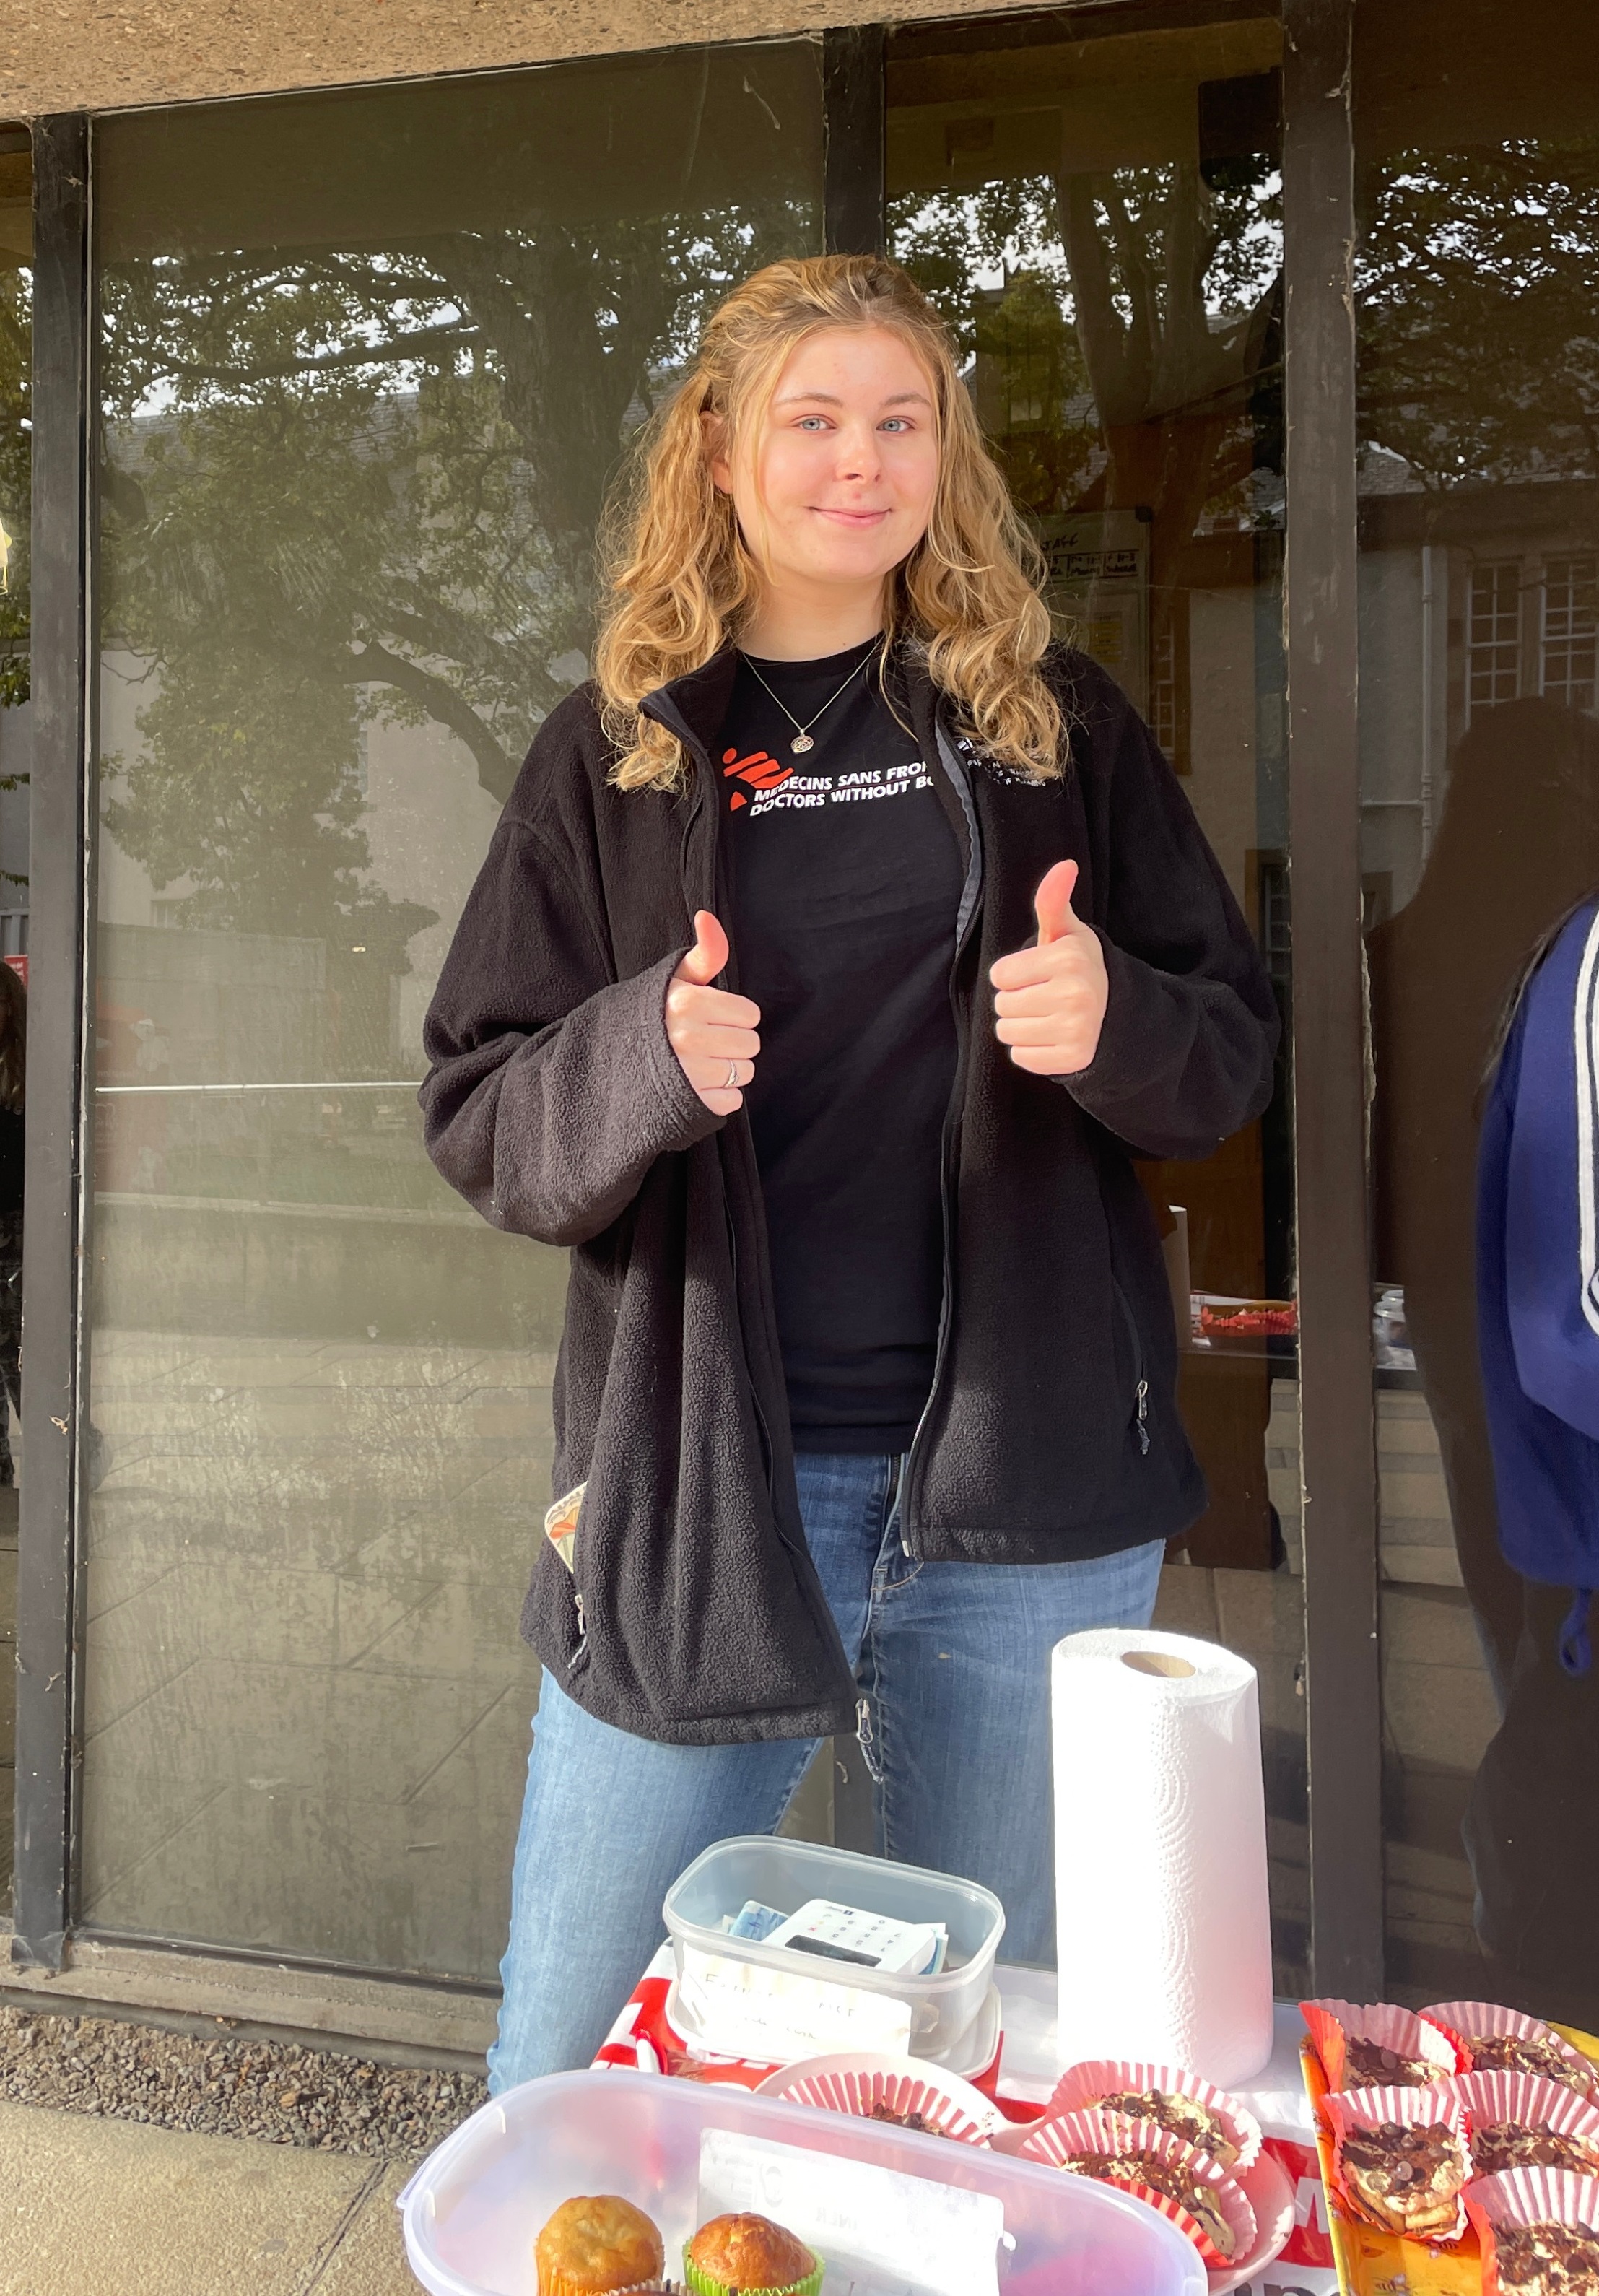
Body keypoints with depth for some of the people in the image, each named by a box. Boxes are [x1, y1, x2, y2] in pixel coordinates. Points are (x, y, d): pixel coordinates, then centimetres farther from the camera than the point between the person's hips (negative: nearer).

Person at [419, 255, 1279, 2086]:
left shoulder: (1050, 720, 6)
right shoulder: (618, 749, 3)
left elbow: (1235, 1046, 8)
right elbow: (477, 1120, 1)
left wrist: (1114, 1018, -14)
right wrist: (643, 1054, -20)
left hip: (1025, 1486, 1)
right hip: (696, 1488, 0)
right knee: (567, 2091, 14)